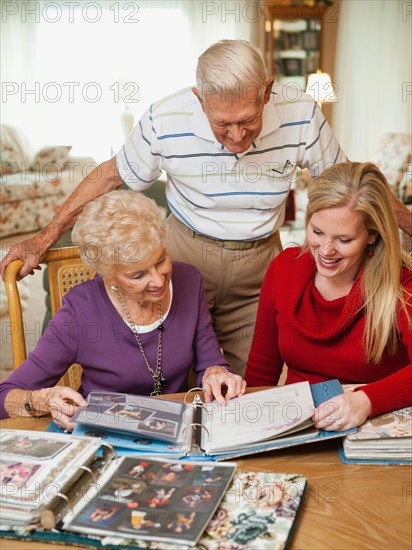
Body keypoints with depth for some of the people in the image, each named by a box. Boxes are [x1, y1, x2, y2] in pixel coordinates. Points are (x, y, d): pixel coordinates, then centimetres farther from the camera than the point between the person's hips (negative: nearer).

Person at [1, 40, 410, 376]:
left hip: (259, 260, 1)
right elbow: (112, 176, -3)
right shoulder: (164, 122, -19)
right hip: (185, 254, 0)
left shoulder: (301, 116, -17)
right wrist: (43, 241, -1)